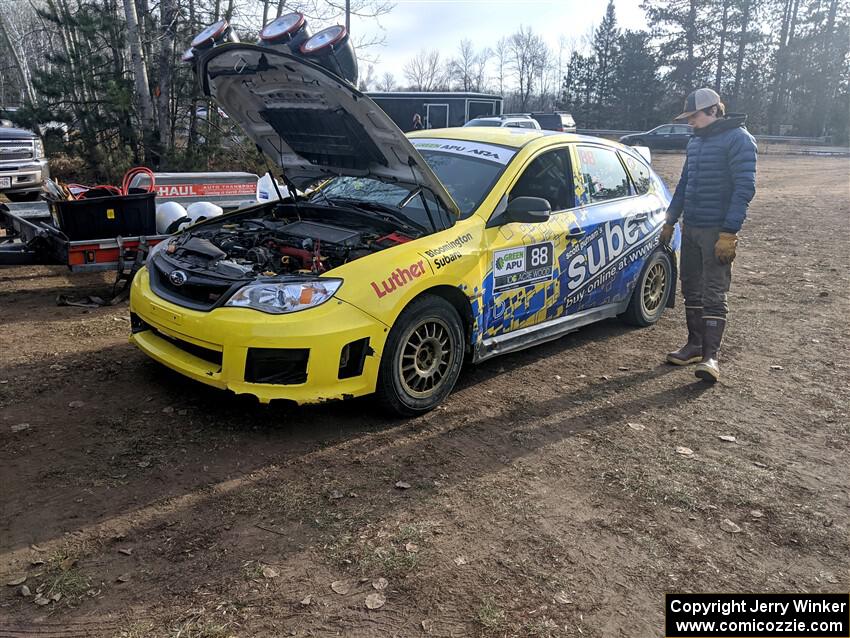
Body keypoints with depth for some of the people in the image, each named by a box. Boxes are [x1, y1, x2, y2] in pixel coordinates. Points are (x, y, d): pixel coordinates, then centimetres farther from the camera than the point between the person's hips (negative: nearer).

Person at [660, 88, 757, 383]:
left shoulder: (738, 139, -10)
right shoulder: (695, 142, 14)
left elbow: (745, 188, -16)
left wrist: (729, 233, -22)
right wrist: (670, 221, 18)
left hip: (717, 232, -8)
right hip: (691, 228, 8)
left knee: (714, 294, -8)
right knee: (691, 290, 11)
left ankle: (711, 356, -6)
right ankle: (695, 345, 22)